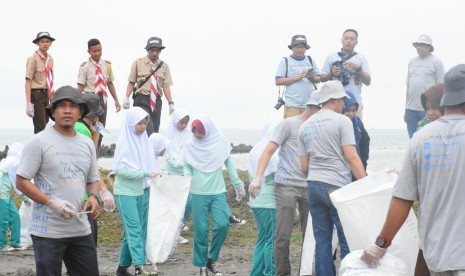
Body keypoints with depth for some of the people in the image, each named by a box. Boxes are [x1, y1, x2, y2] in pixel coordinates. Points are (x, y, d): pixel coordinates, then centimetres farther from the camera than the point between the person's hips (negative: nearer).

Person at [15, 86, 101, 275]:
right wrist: (52, 203, -19)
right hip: (48, 231, -5)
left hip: (81, 229, 6)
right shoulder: (39, 142, -6)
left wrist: (93, 197, -3)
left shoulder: (87, 144, 12)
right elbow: (21, 182, -8)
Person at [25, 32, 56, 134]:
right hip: (36, 94, -7)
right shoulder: (33, 59, -11)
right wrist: (29, 103, -22)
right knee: (40, 126, -11)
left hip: (46, 94, 7)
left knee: (45, 123, 12)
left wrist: (52, 97, 11)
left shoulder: (50, 59, 10)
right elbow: (28, 81, -16)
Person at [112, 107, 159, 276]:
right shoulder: (124, 142, -11)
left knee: (131, 230, 9)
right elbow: (122, 169, -17)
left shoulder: (143, 140, 7)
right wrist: (145, 173, -19)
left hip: (139, 191, 6)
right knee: (135, 229, -14)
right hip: (125, 192, -6)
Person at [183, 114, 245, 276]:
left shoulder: (220, 141, -1)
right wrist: (187, 177, -18)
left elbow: (229, 164, 6)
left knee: (222, 225, -11)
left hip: (218, 192, 1)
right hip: (198, 194, 0)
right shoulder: (190, 146, -1)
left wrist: (238, 185, 9)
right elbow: (187, 166, 4)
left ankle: (212, 258, 10)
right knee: (201, 230, 0)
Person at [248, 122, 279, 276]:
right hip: (270, 202, -7)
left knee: (262, 238, 14)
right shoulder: (275, 153, -12)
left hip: (256, 201, 8)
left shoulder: (255, 151, 10)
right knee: (272, 240, -2)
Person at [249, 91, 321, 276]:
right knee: (283, 234, -3)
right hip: (286, 185, -5)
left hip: (309, 187, 5)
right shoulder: (288, 124, -3)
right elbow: (269, 151, -7)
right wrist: (258, 178, -18)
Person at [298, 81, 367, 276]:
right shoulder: (342, 121, -5)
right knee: (348, 240, -2)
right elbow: (351, 157, -13)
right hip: (337, 186, -6)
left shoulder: (305, 126, 13)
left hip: (314, 186, 6)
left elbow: (304, 166, 13)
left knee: (322, 241, 7)